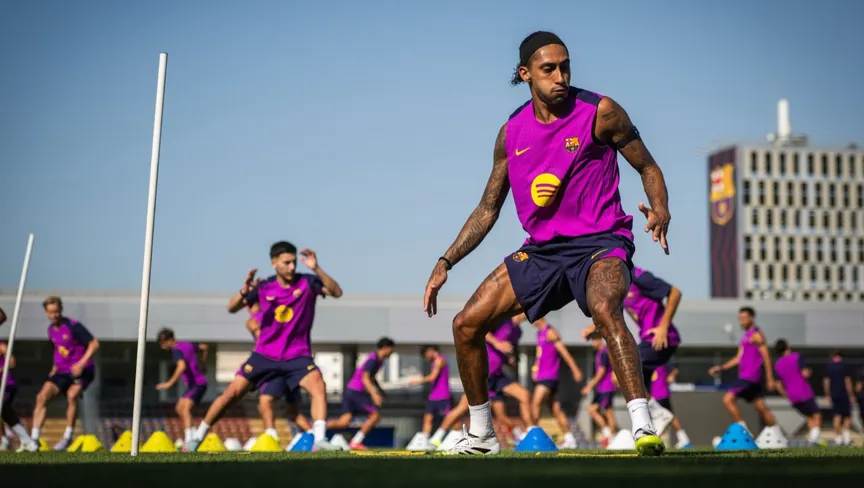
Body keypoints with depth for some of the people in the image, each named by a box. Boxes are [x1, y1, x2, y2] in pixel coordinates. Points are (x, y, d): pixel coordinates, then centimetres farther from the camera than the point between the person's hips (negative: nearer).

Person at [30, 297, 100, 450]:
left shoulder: (73, 326, -13)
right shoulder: (51, 330, 10)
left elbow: (94, 344, -17)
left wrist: (81, 363, -26)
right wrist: (55, 367, 17)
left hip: (81, 371, -6)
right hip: (62, 372, 7)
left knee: (72, 395, -30)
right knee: (42, 396, -12)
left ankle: (67, 437, -17)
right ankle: (34, 437, -10)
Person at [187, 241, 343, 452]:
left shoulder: (307, 282, -8)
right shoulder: (264, 287, -4)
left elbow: (336, 292, -22)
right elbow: (232, 308, -4)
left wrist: (317, 269, -35)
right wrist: (244, 292, -25)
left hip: (297, 355, -1)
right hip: (264, 354, 1)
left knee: (318, 386, -27)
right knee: (232, 393, -1)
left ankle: (320, 439, -30)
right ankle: (198, 437, 14)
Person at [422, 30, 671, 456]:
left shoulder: (600, 113, -7)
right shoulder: (512, 133, 5)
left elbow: (648, 168, 3)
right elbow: (487, 209, 14)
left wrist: (660, 212, -18)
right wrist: (445, 263, 9)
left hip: (600, 243, -5)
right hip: (541, 250, 5)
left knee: (604, 309, -37)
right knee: (466, 324, 1)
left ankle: (643, 426, -36)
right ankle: (480, 434, 19)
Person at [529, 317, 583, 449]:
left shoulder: (550, 332, -9)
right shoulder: (539, 333, 18)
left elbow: (564, 351, -12)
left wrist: (575, 370, -13)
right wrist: (535, 367, 15)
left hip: (549, 377, -9)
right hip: (541, 376, 9)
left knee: (536, 403, -18)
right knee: (556, 409, 9)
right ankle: (569, 439, 11)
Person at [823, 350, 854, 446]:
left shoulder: (828, 367, 7)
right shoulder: (844, 366, -4)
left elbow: (826, 381, 7)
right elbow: (847, 381, -7)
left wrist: (827, 395, 12)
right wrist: (851, 395, -3)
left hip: (833, 395, 3)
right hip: (844, 394, -3)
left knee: (837, 416, 6)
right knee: (847, 415, 6)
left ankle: (838, 438, 2)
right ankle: (846, 433, -13)